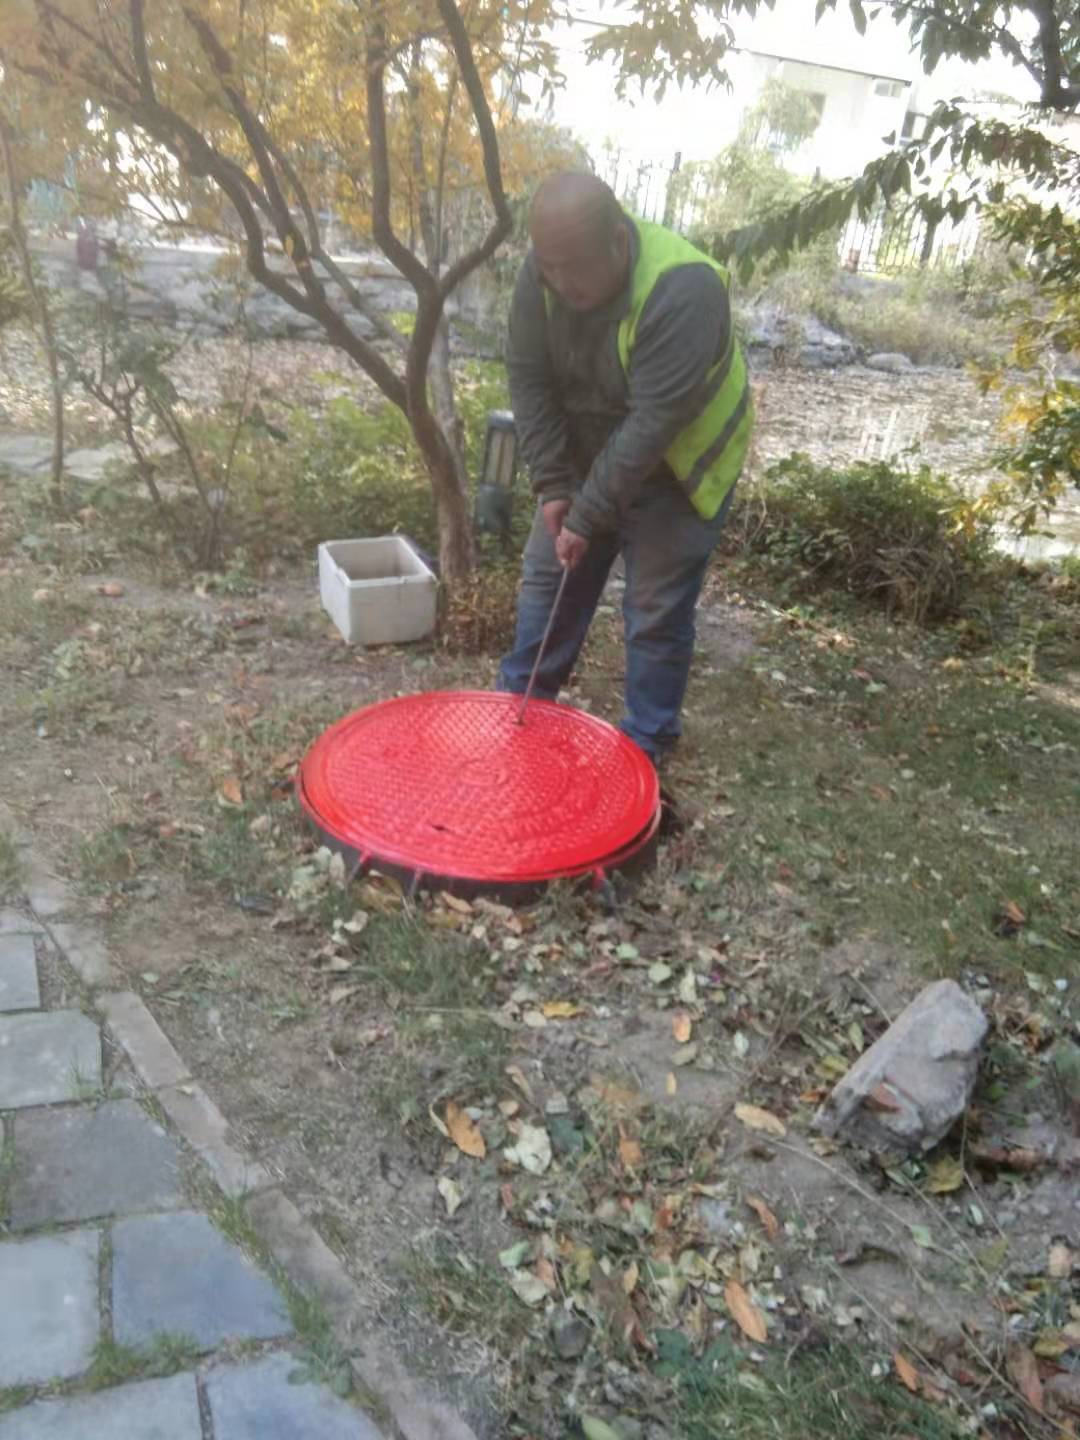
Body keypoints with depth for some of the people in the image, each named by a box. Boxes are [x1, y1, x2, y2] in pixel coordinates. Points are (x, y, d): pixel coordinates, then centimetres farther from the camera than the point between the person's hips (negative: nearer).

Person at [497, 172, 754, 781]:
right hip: (587, 456, 6)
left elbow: (653, 423, -34)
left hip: (676, 469, -6)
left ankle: (646, 746, 15)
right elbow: (530, 378, -11)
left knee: (657, 611, -2)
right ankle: (521, 705, 27)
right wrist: (552, 485, -15)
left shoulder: (683, 291, -34)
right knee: (548, 577, 10)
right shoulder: (544, 271, -16)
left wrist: (589, 517, -30)